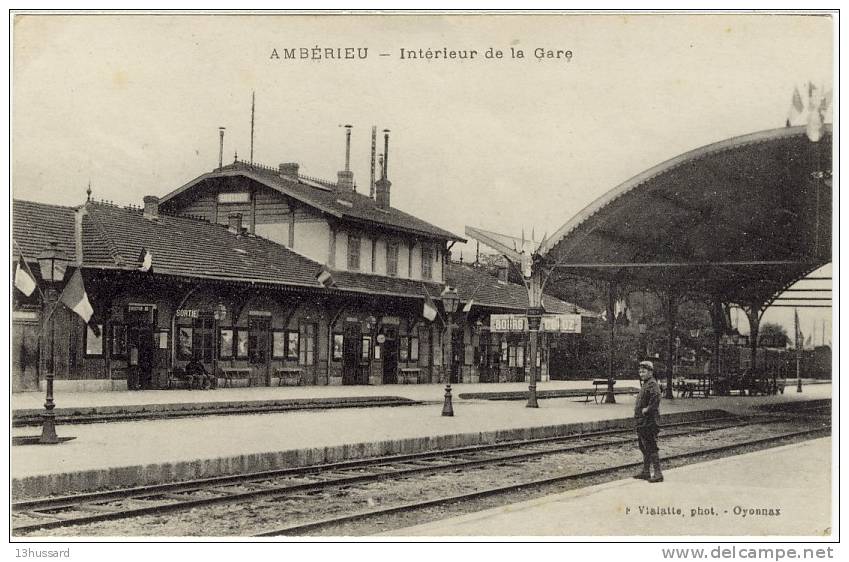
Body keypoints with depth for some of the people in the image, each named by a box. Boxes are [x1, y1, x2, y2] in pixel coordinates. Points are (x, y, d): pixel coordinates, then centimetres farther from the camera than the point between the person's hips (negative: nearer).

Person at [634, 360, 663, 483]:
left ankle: (657, 474, -7)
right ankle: (646, 472, 27)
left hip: (649, 422, -11)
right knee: (644, 448, 17)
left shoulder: (652, 385, -15)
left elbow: (656, 398, -32)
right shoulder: (644, 384, 17)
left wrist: (647, 409, -23)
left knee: (651, 449, -9)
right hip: (642, 423, 11)